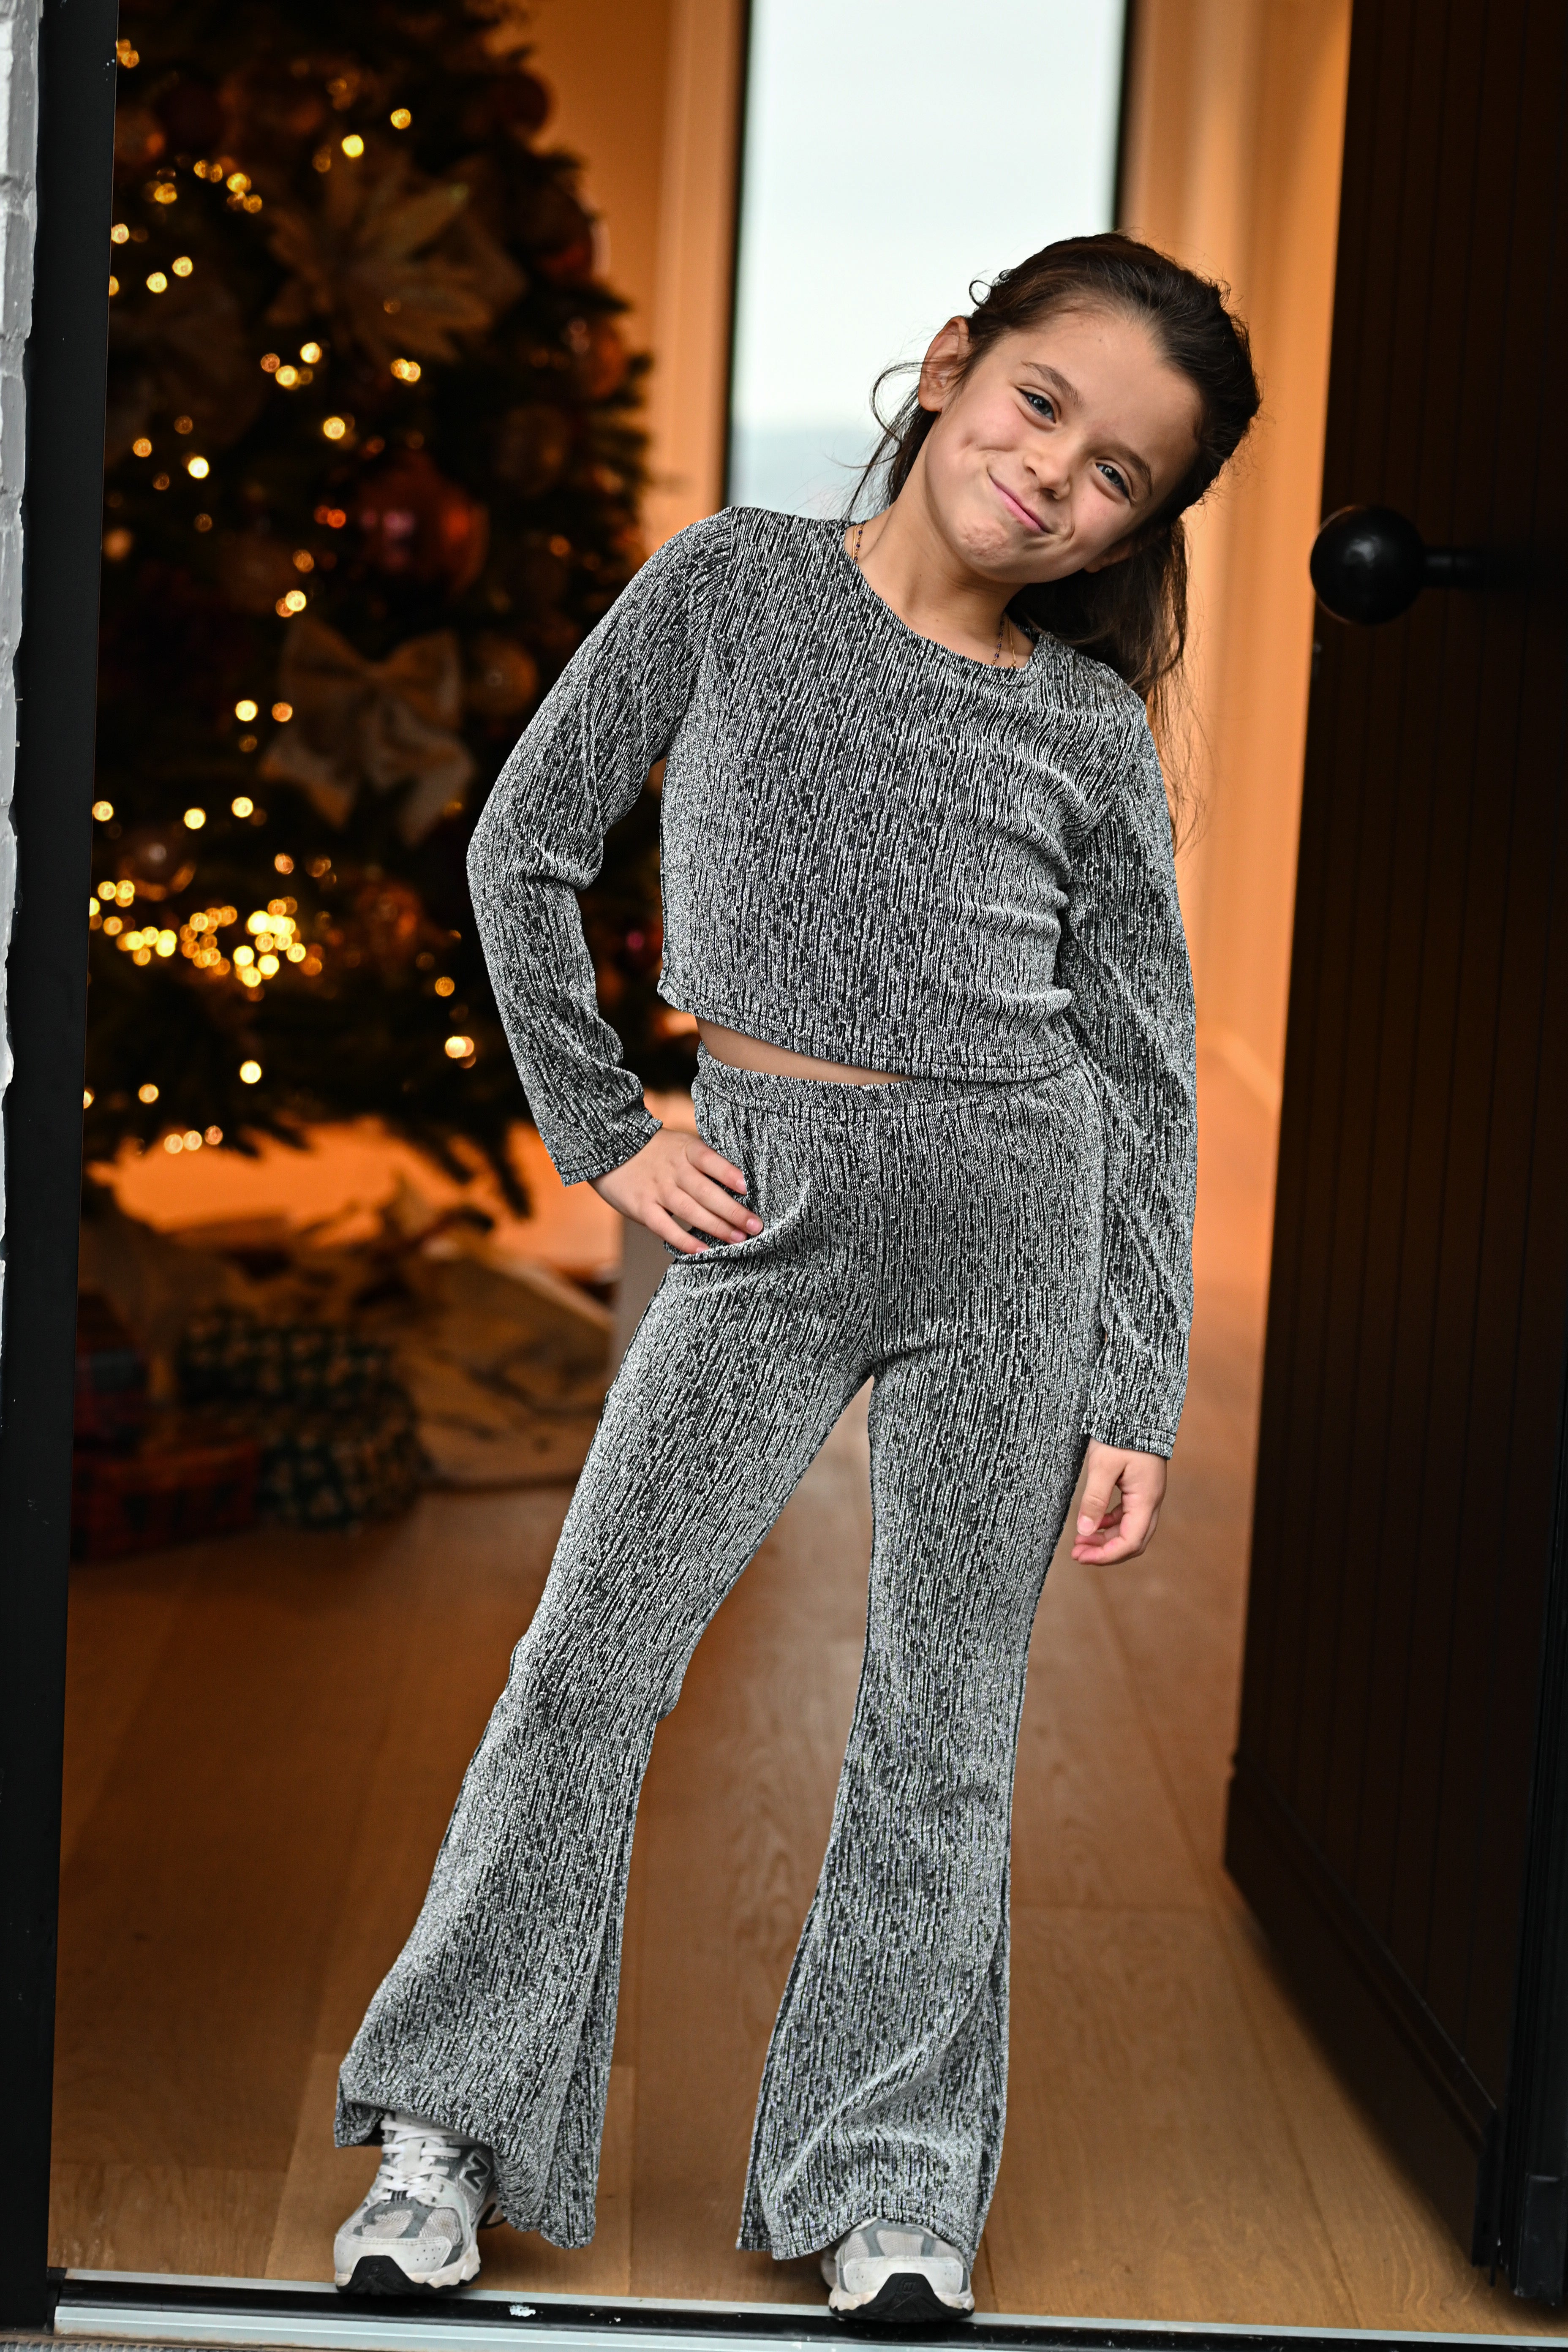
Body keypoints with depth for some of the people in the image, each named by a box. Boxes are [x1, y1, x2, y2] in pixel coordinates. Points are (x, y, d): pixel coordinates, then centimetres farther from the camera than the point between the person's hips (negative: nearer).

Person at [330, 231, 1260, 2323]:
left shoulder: (1093, 729, 2)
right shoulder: (730, 586, 1)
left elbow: (1149, 1078, 4)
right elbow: (525, 848, 7)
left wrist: (1135, 1399, 0)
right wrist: (604, 1131, 1)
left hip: (1018, 1210, 1)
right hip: (766, 1206, 0)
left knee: (944, 1717, 7)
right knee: (593, 1658, 1)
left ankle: (891, 2187, 20)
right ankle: (452, 2125, 17)